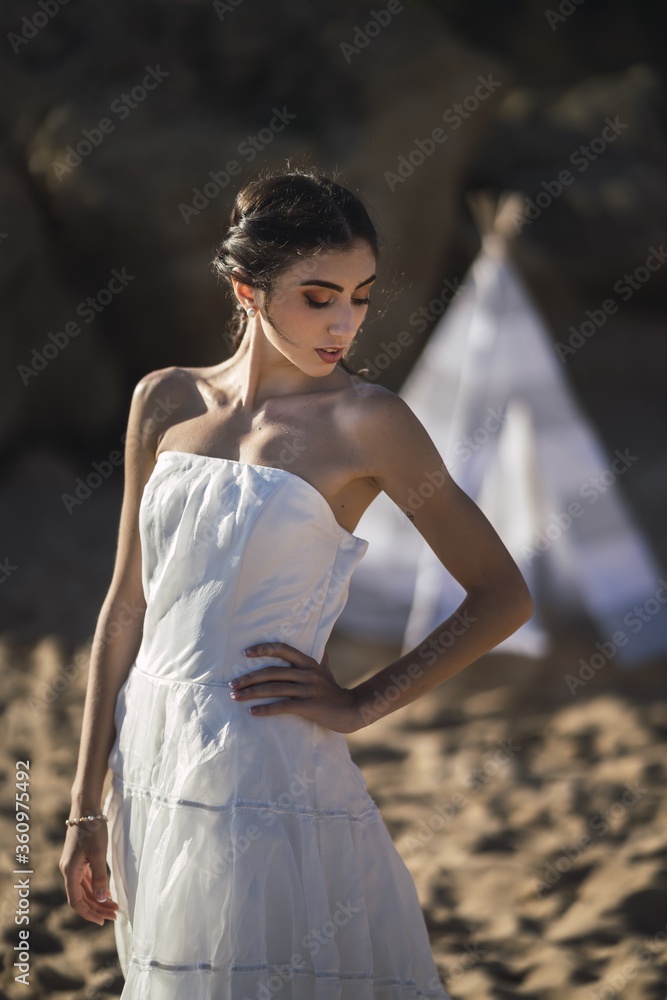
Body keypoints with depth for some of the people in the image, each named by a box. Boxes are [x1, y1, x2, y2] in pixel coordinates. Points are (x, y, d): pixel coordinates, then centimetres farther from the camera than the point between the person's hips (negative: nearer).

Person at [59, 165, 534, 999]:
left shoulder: (364, 421, -7)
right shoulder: (166, 402, 5)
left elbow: (502, 595, -5)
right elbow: (128, 602, 9)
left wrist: (360, 705, -6)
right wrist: (86, 806, 8)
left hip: (267, 780, -5)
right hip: (149, 769, 5)